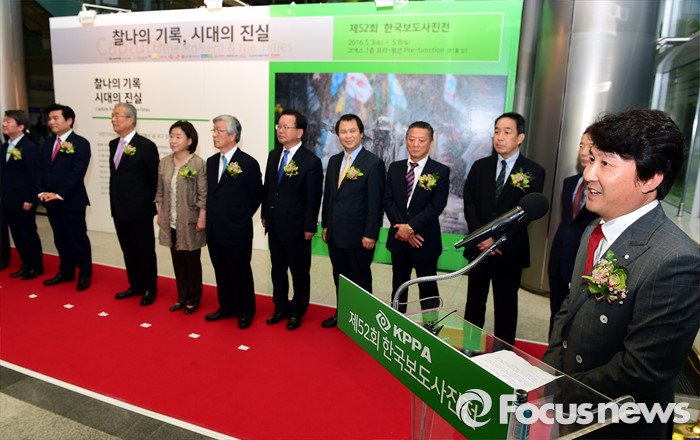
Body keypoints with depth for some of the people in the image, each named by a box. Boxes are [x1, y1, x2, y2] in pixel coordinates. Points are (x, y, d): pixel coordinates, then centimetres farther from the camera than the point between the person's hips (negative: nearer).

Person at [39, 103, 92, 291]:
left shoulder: (80, 143, -8)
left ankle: (85, 274, 15)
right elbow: (41, 170, 14)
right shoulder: (47, 143, 14)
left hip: (72, 201, -7)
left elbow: (77, 173, -15)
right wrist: (41, 192, -1)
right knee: (60, 239, 15)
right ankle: (66, 272, 27)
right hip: (50, 201, 7)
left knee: (78, 239, 2)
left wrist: (59, 194, -16)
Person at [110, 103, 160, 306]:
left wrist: (148, 201, -2)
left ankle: (150, 289, 18)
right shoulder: (113, 144, 10)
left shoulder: (146, 145, -13)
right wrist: (115, 202, 13)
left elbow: (154, 178, -7)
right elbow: (115, 174, 17)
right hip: (119, 209, 7)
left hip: (139, 209, -7)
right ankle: (135, 285, 30)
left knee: (145, 251, 5)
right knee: (128, 251, 16)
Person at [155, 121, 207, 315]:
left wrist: (202, 219, -13)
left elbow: (203, 195, -12)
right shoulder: (164, 162, 4)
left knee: (192, 260, 8)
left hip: (190, 222, -5)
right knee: (177, 260, 13)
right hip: (170, 222, 5)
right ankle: (182, 297, 27)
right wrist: (160, 215, 9)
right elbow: (160, 192, 11)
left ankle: (194, 298, 23)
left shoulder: (198, 163, -12)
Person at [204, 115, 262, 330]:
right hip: (214, 230, 6)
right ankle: (227, 306, 34)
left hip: (237, 232, -6)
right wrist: (214, 217, 10)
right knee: (221, 271, 17)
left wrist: (239, 217, 4)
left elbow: (256, 196, -4)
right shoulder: (211, 161, 8)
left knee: (240, 272, 8)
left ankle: (245, 311, 25)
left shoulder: (248, 163, -13)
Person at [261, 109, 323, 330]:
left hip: (296, 228, -6)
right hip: (274, 225, 6)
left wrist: (309, 227, -13)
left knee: (299, 271, 10)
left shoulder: (311, 161, -14)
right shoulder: (273, 155, 7)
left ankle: (297, 312, 27)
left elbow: (313, 198, -13)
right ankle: (281, 307, 33)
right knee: (277, 269, 17)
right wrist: (265, 215, 12)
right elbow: (267, 188, 13)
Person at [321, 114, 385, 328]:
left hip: (358, 235, -6)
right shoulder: (334, 160, 9)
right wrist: (325, 225, 12)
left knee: (360, 280, 10)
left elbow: (375, 202, -14)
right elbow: (328, 195, 13)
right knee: (340, 278, 18)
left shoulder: (374, 163, -11)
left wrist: (370, 235, -15)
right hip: (335, 233, 6)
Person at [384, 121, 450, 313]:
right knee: (398, 286, 16)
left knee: (428, 289, 6)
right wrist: (403, 228, -12)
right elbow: (388, 201, 0)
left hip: (426, 240, -4)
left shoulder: (441, 171, -5)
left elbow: (436, 206, -13)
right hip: (399, 238, 4)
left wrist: (411, 227, -18)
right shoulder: (395, 168, 7)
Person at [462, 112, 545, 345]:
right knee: (474, 302, 13)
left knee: (506, 306, 8)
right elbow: (469, 203, 1)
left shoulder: (534, 172, -4)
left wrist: (497, 239, -14)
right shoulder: (480, 166, 6)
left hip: (510, 250, -3)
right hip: (479, 247, 3)